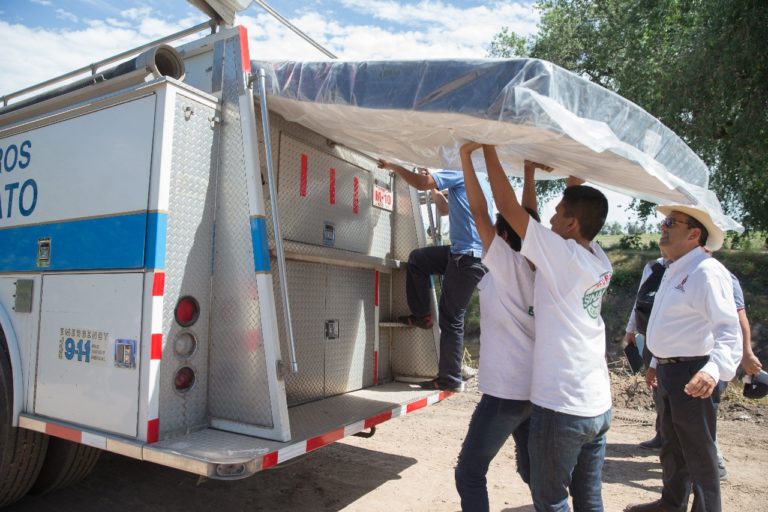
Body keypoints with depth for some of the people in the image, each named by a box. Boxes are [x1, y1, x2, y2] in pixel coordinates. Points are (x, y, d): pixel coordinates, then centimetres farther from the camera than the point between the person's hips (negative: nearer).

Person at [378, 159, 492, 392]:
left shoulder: (461, 172, -7)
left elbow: (420, 183, -17)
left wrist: (393, 166, -2)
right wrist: (436, 191, 31)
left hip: (468, 257, -9)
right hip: (465, 252, 9)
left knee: (451, 318, -2)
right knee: (417, 259, 19)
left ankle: (451, 379, 10)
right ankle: (422, 314, 21)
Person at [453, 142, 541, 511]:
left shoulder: (508, 265, -14)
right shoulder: (533, 267, 5)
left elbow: (479, 212, -17)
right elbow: (529, 218, 13)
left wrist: (466, 155, -12)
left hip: (507, 391, -8)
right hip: (533, 389, 9)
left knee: (469, 473, 2)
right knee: (531, 469, 23)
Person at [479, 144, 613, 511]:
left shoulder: (563, 254, -16)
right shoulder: (600, 261, 3)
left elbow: (508, 206, -14)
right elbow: (584, 204, 19)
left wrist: (488, 148, -5)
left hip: (560, 405, -8)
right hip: (598, 405, 8)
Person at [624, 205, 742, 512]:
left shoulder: (706, 272, -19)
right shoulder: (673, 271, 13)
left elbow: (728, 329, -28)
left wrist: (714, 368, -43)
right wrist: (657, 363, 25)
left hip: (692, 374, -10)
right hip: (668, 371, 10)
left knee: (699, 454, 4)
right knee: (671, 446, 24)